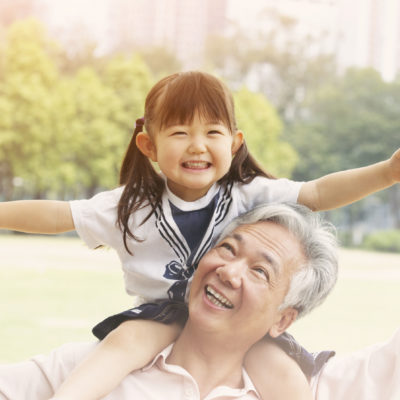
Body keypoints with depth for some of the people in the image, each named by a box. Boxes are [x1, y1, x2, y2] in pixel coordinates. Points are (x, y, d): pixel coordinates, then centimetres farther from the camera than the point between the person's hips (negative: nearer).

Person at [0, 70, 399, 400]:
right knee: (126, 340, -28)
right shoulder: (133, 205, -4)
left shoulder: (249, 194, -5)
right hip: (161, 315, 0)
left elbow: (318, 193, -11)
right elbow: (56, 215, -3)